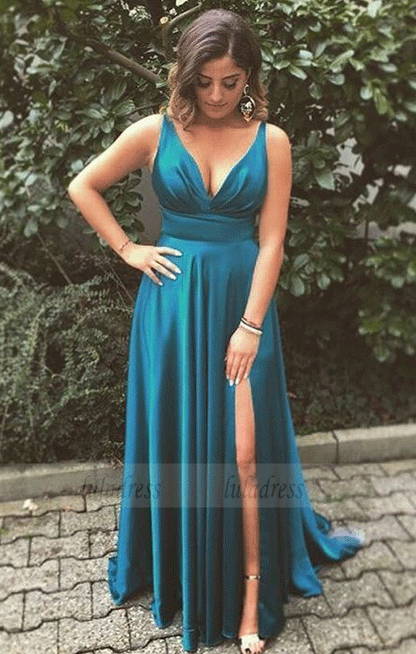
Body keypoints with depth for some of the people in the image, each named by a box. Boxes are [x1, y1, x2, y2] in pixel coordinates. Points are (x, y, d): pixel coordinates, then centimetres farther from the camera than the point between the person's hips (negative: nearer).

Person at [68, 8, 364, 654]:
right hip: (172, 302, 1)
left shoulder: (270, 141, 0)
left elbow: (271, 241, -4)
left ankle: (252, 590, 17)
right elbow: (83, 186, 10)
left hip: (243, 300, 0)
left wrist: (250, 325, -9)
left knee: (245, 454, -1)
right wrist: (128, 249, 1)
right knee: (176, 444, 9)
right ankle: (180, 576, 31)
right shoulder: (156, 132, 1)